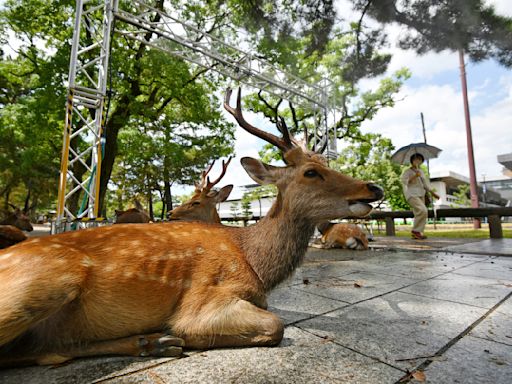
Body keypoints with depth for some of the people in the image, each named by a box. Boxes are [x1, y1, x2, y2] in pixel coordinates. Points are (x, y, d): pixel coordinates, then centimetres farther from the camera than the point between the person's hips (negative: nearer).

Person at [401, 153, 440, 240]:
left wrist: (433, 193, 21)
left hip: (420, 195, 8)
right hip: (412, 194, -8)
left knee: (419, 214, 4)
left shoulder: (421, 172, 20)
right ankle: (415, 230, -12)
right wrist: (414, 176, -23)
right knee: (423, 211, -22)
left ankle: (416, 233, 10)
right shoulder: (407, 171, -2)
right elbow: (404, 181, -16)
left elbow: (426, 183, 24)